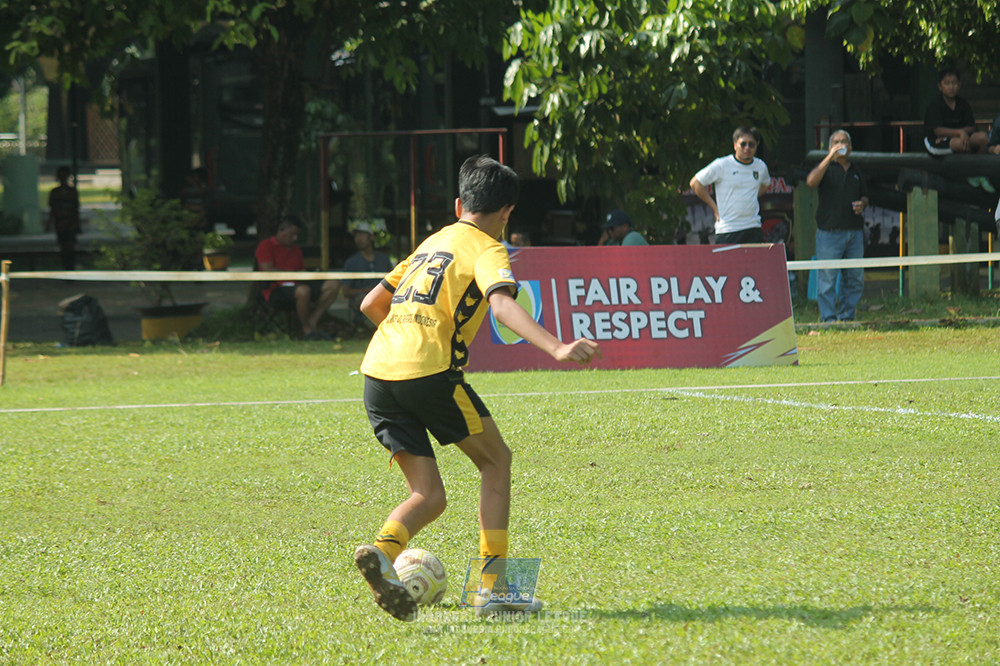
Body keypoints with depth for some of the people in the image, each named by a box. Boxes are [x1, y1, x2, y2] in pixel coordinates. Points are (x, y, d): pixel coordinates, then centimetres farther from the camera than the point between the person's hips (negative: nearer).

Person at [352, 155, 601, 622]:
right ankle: (492, 590, 7)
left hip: (378, 373, 7)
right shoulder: (486, 250, 3)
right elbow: (502, 304, -18)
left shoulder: (432, 243, 25)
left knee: (429, 495, 11)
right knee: (496, 461, 13)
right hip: (429, 372, -7)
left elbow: (371, 304, 30)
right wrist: (556, 349, -30)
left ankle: (382, 550, -20)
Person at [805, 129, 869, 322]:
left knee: (855, 278, 5)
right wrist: (830, 157, -20)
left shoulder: (855, 171, 18)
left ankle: (847, 316, 14)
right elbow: (811, 181, -18)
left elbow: (864, 196, 28)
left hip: (854, 232, 5)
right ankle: (828, 317, -1)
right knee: (827, 277, -6)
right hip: (829, 231, -5)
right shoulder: (826, 167, 3)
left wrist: (862, 204, 3)